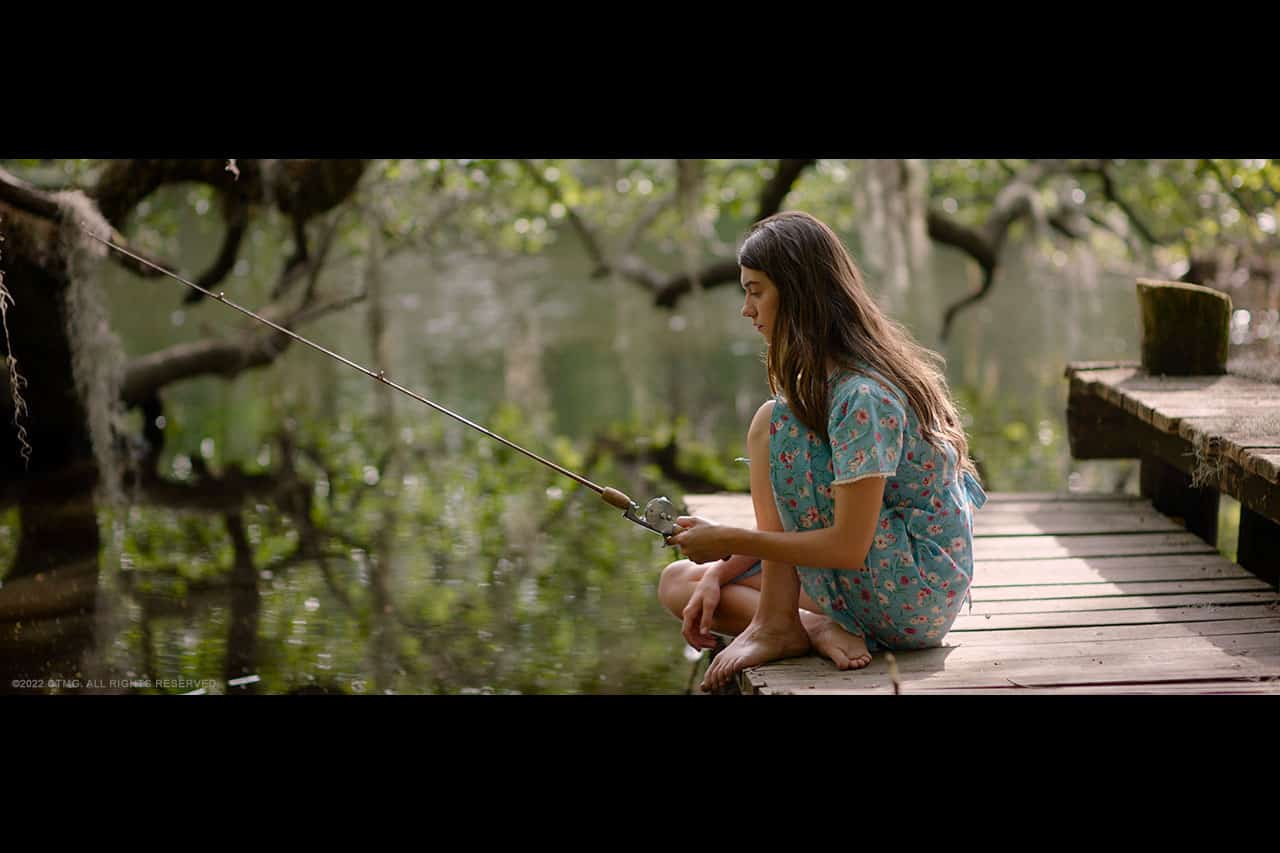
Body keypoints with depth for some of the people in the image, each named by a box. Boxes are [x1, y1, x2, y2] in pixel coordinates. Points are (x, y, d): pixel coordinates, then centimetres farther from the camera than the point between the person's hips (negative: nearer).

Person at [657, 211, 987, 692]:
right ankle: (817, 630, -8)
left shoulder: (862, 396, -23)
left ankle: (776, 624, -13)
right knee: (677, 583, 9)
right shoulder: (822, 378, 8)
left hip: (915, 593, -10)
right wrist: (717, 575, 0)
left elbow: (848, 545, -26)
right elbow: (793, 516, 11)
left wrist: (729, 540, -20)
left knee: (772, 424, -18)